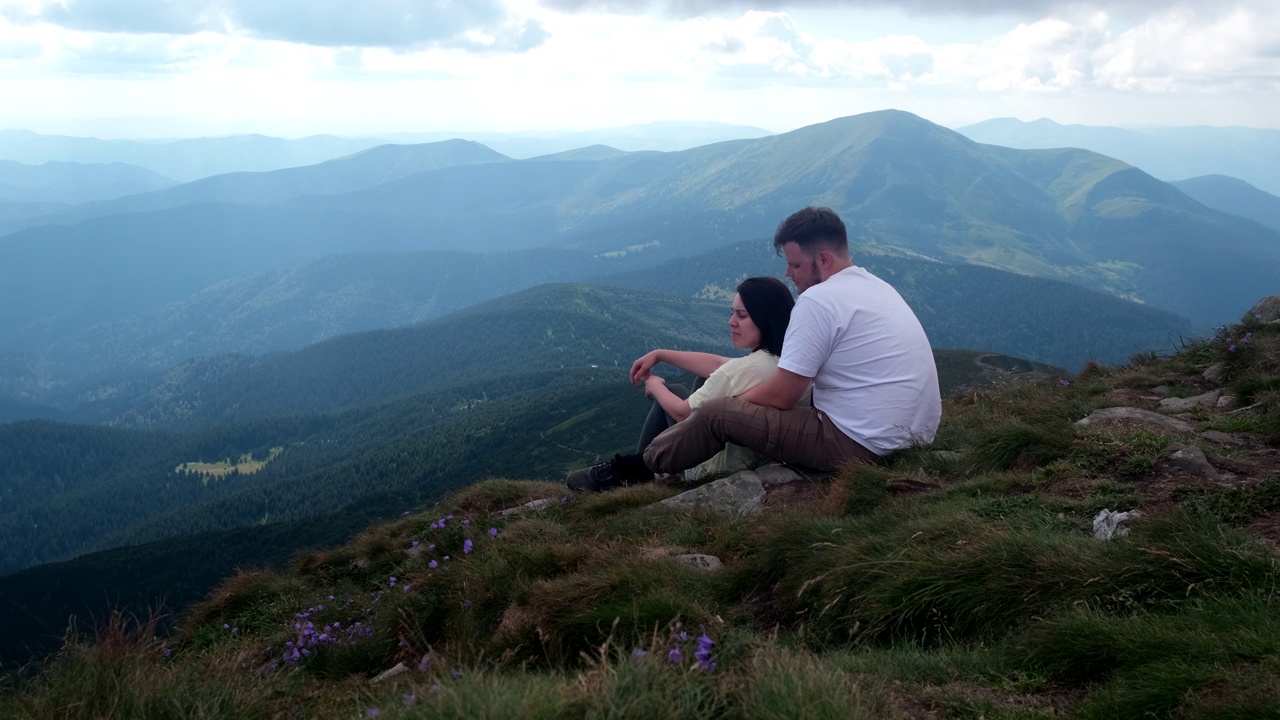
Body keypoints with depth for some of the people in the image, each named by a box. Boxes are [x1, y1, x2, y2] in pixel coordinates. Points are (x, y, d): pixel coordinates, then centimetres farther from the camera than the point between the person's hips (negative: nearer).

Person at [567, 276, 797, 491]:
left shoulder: (742, 370, -28)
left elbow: (682, 412, -14)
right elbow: (717, 363, 11)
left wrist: (654, 386, 6)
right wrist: (659, 355, 13)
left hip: (712, 469, -7)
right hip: (754, 458, 7)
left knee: (672, 393, 14)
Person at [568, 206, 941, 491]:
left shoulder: (819, 299, -17)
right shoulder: (876, 285, 13)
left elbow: (781, 397, -14)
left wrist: (733, 402, 6)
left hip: (861, 445, -10)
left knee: (715, 414, -2)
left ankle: (639, 467, 20)